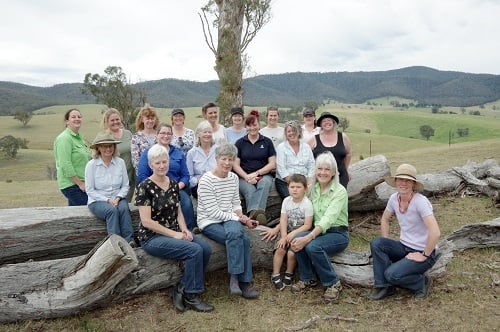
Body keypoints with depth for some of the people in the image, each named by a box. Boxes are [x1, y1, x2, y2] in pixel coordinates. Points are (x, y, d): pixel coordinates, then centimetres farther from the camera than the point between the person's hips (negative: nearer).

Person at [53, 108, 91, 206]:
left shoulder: (80, 137, 17)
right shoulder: (64, 138, -11)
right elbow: (66, 165, -18)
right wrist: (80, 183, -16)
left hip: (82, 184, 9)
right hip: (72, 185, -9)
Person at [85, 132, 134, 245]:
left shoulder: (120, 162, 1)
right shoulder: (91, 165, -5)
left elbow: (125, 186, 4)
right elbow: (89, 190, -6)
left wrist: (118, 198, -13)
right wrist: (107, 200, -14)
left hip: (117, 199, 2)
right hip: (98, 200, -2)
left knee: (124, 209, -31)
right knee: (112, 210, -33)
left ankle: (129, 241, -30)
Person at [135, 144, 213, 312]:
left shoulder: (173, 184, 7)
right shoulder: (145, 187, -12)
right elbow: (146, 221, -16)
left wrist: (184, 230, -4)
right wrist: (174, 234, -17)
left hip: (175, 232, 6)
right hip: (152, 237, -6)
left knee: (206, 249, -17)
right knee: (195, 250, -25)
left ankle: (180, 290, -3)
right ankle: (191, 296, -6)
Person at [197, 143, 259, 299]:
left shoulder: (234, 178, 6)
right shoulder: (206, 180, -14)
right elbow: (213, 212, -16)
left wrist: (241, 216, -7)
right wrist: (239, 219, -14)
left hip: (229, 219, 5)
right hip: (209, 222, -4)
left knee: (235, 233, -30)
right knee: (242, 238, -28)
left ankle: (235, 279, -18)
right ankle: (243, 281, -16)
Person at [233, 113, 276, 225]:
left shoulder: (267, 142, 12)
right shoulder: (240, 143, 12)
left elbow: (272, 164, 7)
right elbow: (235, 165, 6)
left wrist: (256, 173, -6)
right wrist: (247, 177, -11)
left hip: (264, 175, 0)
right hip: (244, 177, 1)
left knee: (265, 183, -35)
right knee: (250, 190, -33)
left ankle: (252, 213, -51)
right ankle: (258, 212, -50)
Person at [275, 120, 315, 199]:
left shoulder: (306, 147, 13)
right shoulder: (281, 147, 3)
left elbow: (311, 166, 9)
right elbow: (281, 169, -6)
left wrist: (309, 184, -5)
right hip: (284, 182, -3)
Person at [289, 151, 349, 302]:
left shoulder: (340, 191, -14)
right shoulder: (313, 189, 5)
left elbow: (328, 219, -27)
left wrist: (308, 237, -39)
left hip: (338, 233, -5)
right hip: (318, 232, 5)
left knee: (313, 246, -33)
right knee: (296, 240, -24)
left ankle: (333, 283, -8)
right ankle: (308, 278, 0)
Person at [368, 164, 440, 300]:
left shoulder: (420, 201, -22)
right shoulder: (394, 198, -2)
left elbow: (435, 232, -30)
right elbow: (385, 219, 14)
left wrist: (425, 256, -20)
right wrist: (386, 246, 6)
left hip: (422, 252, -6)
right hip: (404, 247, 7)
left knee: (392, 274, -25)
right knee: (375, 243, -18)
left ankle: (421, 282, 6)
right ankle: (385, 286, -5)